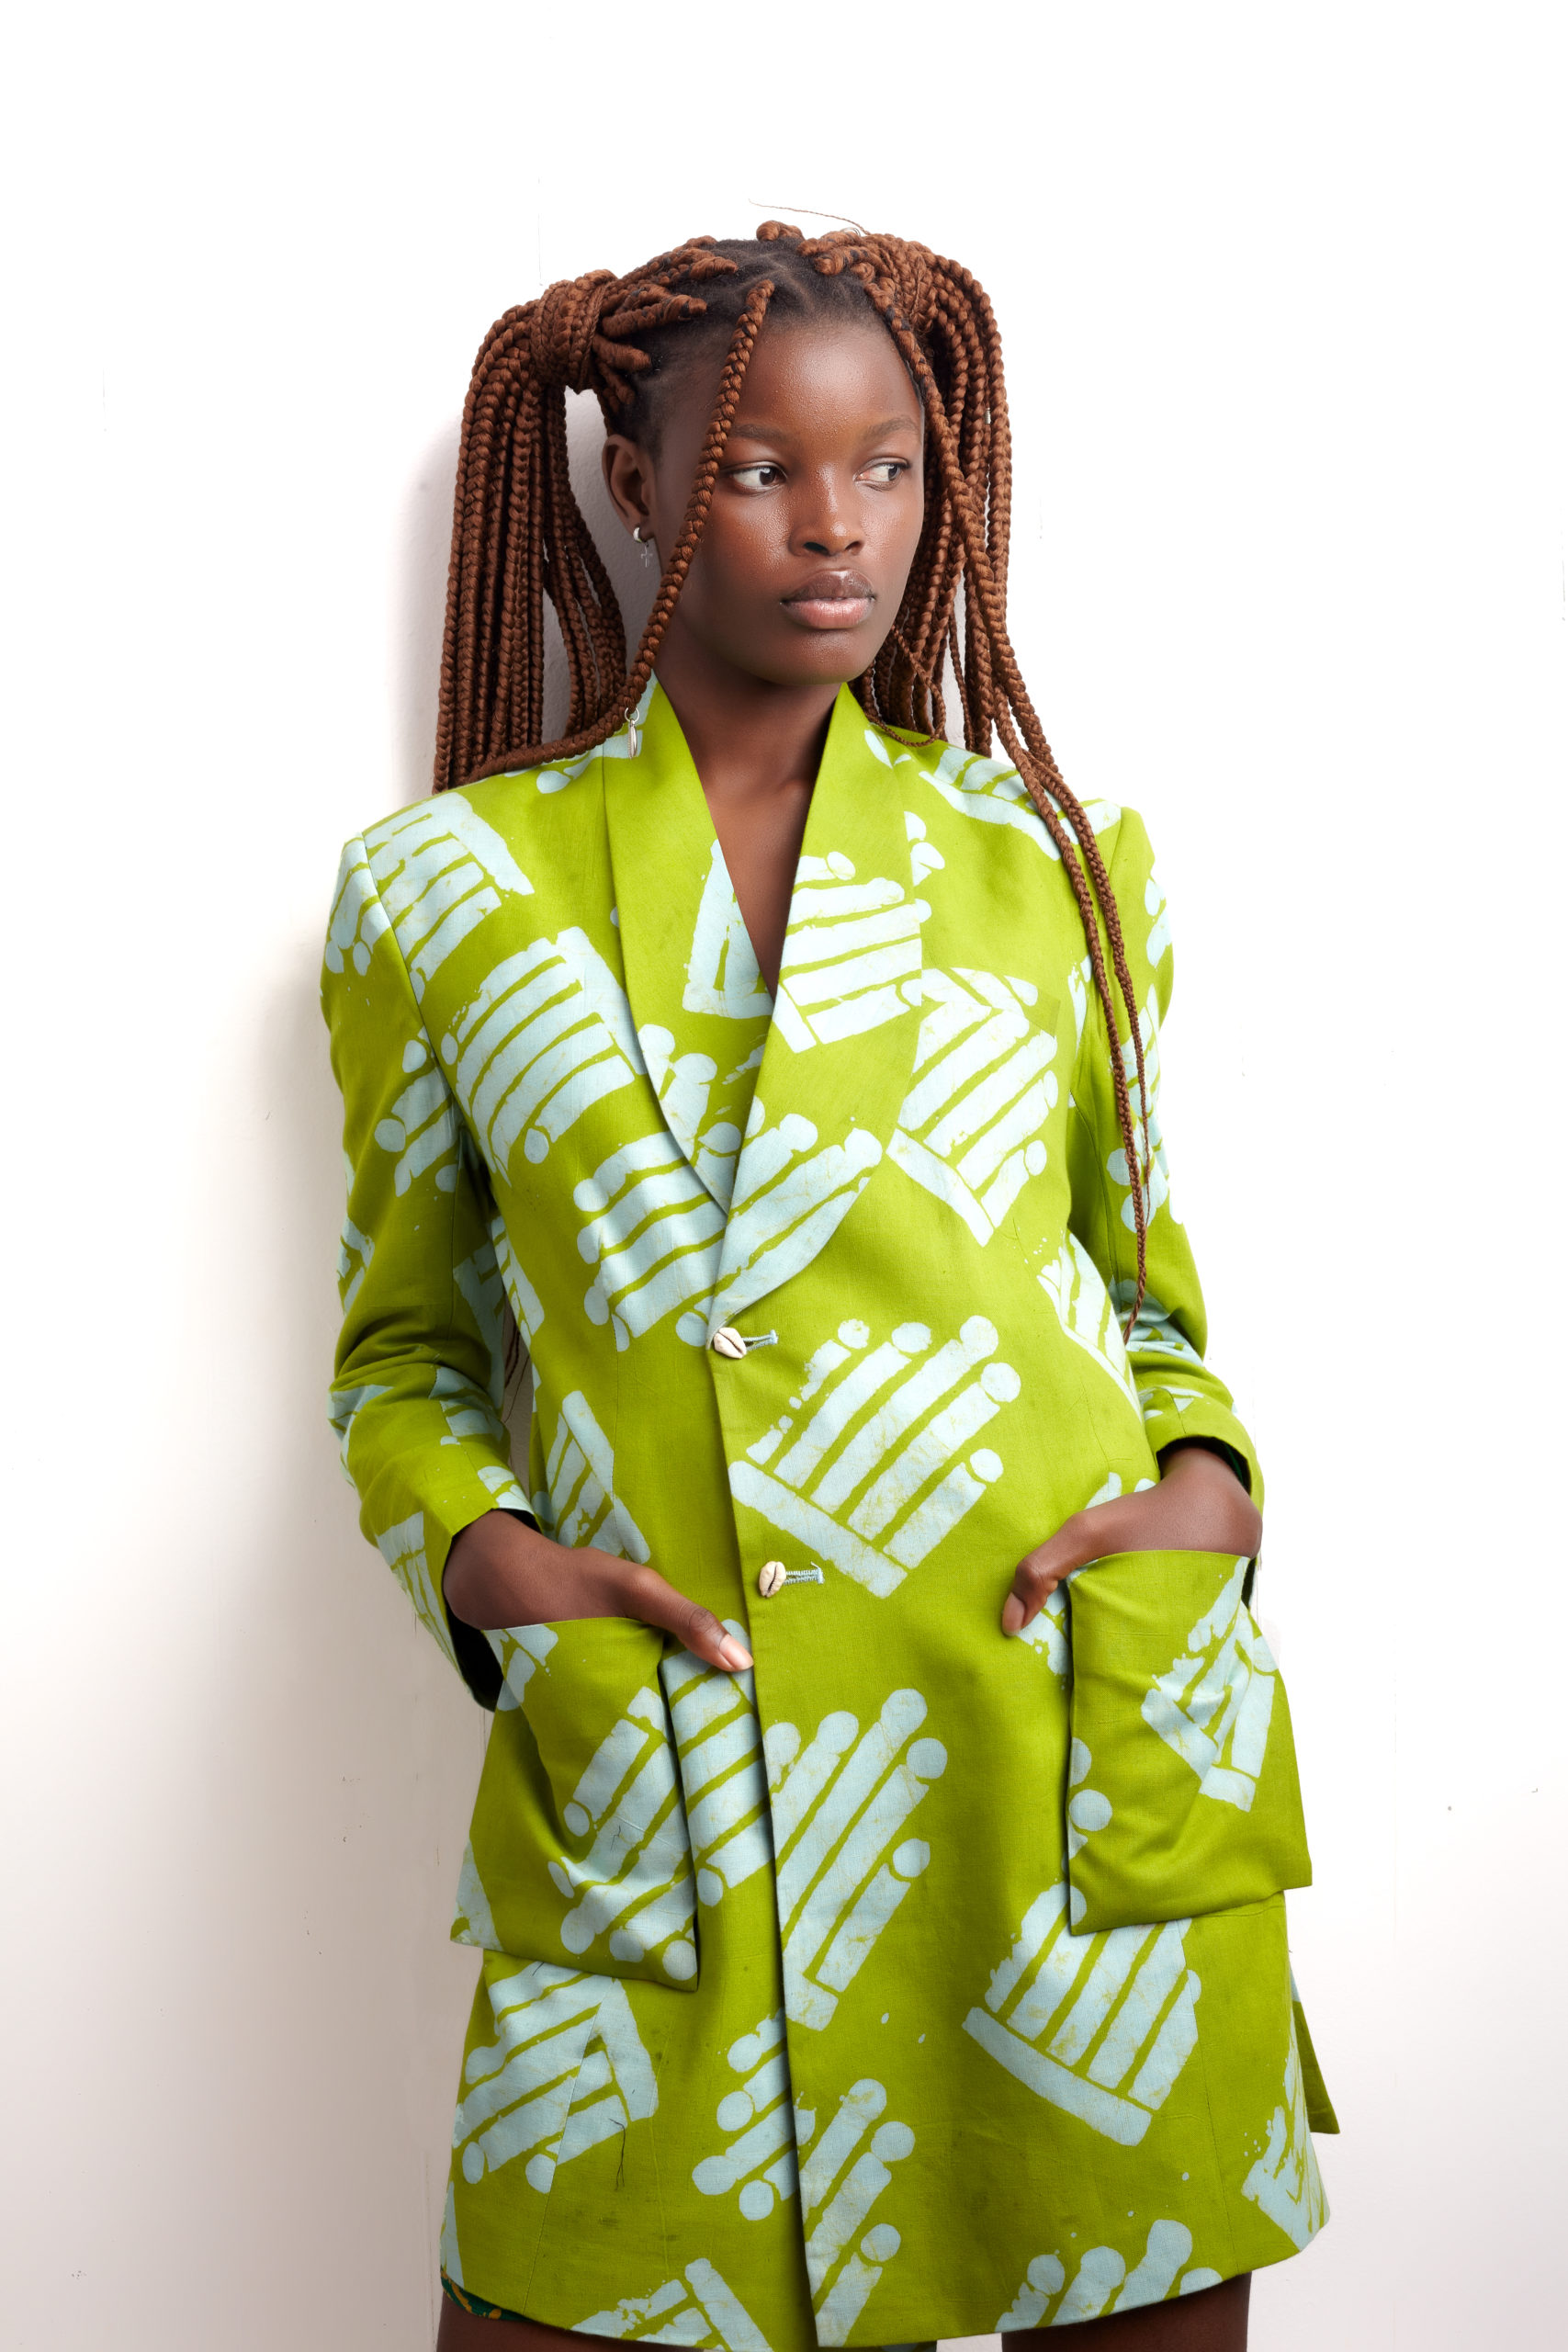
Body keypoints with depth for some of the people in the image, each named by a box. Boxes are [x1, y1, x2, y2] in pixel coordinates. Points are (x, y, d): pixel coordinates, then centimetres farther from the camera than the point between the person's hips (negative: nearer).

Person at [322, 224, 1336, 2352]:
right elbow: (406, 1347, 13)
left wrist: (1205, 1488, -2)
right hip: (663, 1822, -1)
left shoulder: (1055, 870, 10)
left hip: (1093, 1779, 1)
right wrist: (481, 1551, -6)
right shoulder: (452, 886, 7)